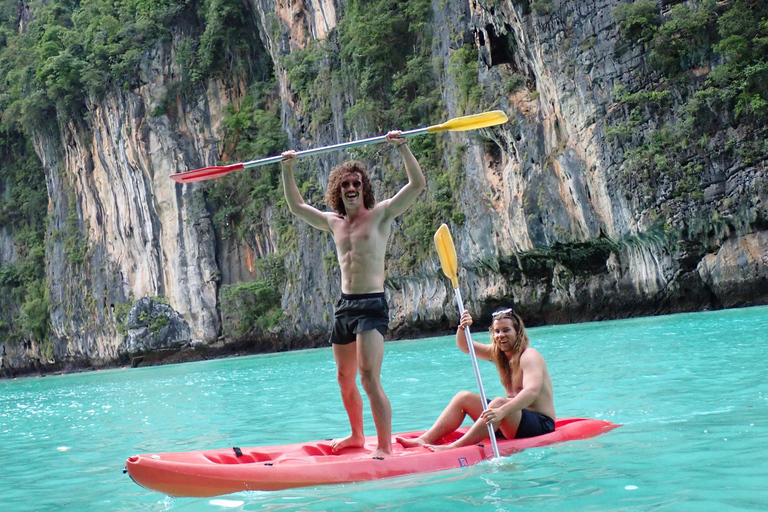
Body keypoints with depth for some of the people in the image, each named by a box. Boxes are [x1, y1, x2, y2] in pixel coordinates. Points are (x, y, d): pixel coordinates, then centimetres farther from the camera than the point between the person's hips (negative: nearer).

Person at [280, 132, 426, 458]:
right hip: (344, 305, 7)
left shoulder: (380, 215, 0)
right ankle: (357, 435, 31)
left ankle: (385, 447, -13)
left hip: (372, 305, -7)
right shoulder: (334, 223, 15)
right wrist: (287, 170, 22)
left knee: (369, 378, -16)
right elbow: (296, 205, 29)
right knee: (344, 379, 14)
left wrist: (402, 148, -16)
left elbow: (418, 184, -9)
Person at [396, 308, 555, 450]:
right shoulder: (498, 353, 11)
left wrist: (502, 411, -47)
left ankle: (454, 448, -44)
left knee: (499, 402, -34)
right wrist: (462, 328, -12)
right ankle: (425, 439, -12)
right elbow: (464, 346, 11)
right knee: (464, 397, 2)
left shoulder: (529, 356, -15)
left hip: (541, 424, -9)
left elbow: (532, 391, -32)